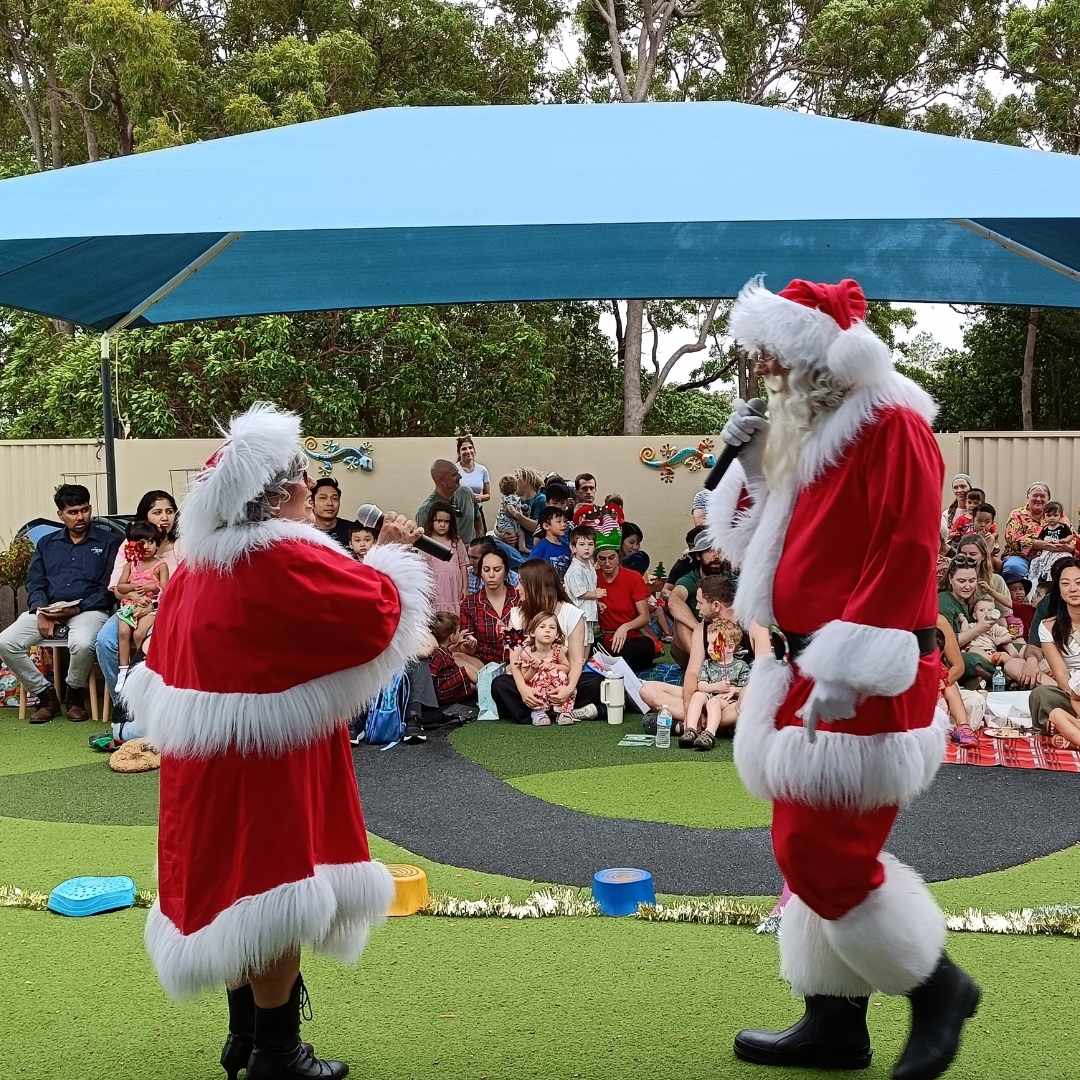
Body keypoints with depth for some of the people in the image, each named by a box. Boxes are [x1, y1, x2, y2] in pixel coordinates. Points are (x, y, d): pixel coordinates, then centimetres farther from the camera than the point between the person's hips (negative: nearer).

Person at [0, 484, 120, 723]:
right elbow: (34, 582, 13)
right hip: (47, 611, 4)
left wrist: (76, 609, -14)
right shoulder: (47, 544, 21)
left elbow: (108, 588, -2)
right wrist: (41, 611, -7)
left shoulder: (108, 541, 7)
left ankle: (76, 695, -5)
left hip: (88, 610, -4)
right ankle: (45, 694, -2)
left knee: (82, 644, -37)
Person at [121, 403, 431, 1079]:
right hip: (267, 759, -9)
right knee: (274, 895, 2)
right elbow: (376, 607, -18)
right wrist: (389, 553, -2)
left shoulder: (198, 563, 8)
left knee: (235, 881, 19)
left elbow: (168, 666, 15)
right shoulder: (284, 560, -19)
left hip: (210, 758, 9)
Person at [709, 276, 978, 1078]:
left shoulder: (892, 427, -12)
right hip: (806, 671, 9)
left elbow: (906, 557, -20)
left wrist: (846, 669, -24)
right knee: (813, 849, 12)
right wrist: (751, 466, 5)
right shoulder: (805, 433, 15)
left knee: (821, 854, -8)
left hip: (861, 681, -9)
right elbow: (761, 547, 19)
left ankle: (938, 987, 14)